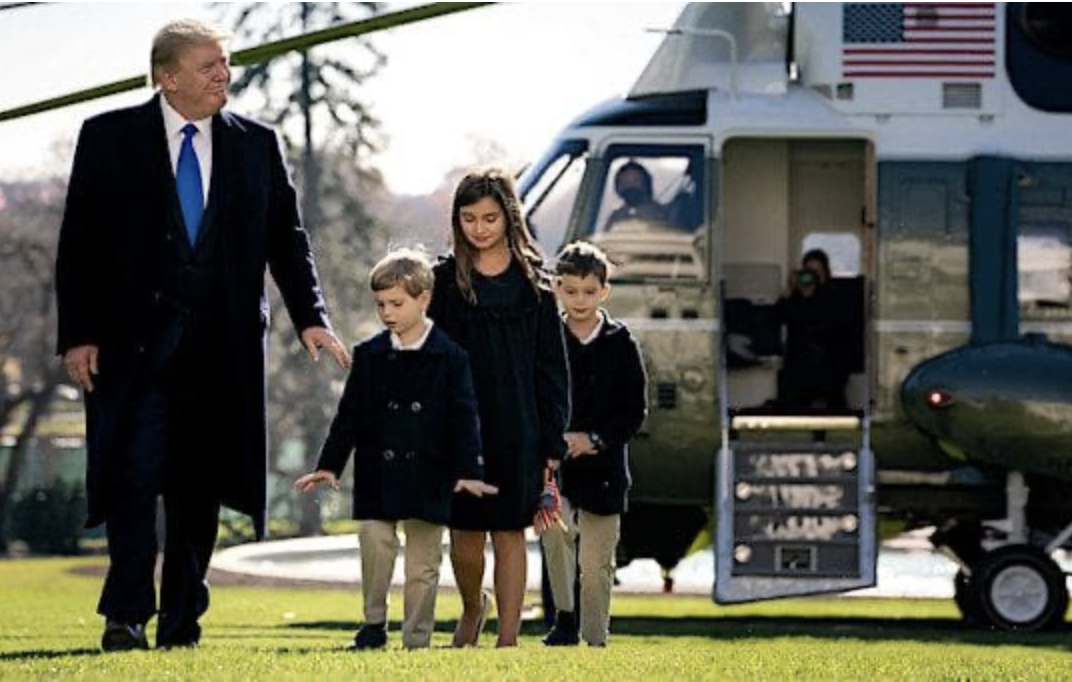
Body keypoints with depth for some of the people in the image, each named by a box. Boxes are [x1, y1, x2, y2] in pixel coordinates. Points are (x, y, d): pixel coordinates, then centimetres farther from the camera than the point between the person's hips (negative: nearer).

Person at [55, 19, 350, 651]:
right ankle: (126, 616, -9)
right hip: (135, 342, -3)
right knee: (136, 475, -10)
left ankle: (181, 621, 13)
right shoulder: (110, 138, 2)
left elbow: (287, 238, 12)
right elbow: (80, 243, 2)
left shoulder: (257, 144, 9)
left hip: (223, 347, 3)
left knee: (199, 487, 6)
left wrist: (311, 316, -2)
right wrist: (78, 334, -5)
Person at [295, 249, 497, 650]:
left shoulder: (449, 357, -1)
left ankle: (417, 639, 10)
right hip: (377, 474, 1)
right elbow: (350, 415, 9)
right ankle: (374, 624, -1)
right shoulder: (369, 356, 6)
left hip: (428, 476, -1)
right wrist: (329, 465, 4)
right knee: (375, 542, -13)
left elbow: (463, 418, -2)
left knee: (423, 558, 3)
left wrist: (468, 471, -10)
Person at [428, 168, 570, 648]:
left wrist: (552, 441, -1)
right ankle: (472, 607, 32)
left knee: (509, 532, 0)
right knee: (464, 533, 3)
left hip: (515, 426, -1)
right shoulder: (447, 280, 4)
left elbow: (552, 365, 4)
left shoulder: (532, 283, 4)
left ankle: (509, 637, 5)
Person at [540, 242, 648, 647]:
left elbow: (635, 411, 1)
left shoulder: (620, 344, 2)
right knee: (555, 530, -24)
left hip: (602, 465, 0)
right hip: (552, 462, 0)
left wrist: (595, 439, -12)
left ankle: (596, 639, 13)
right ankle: (564, 618, -14)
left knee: (597, 560, 4)